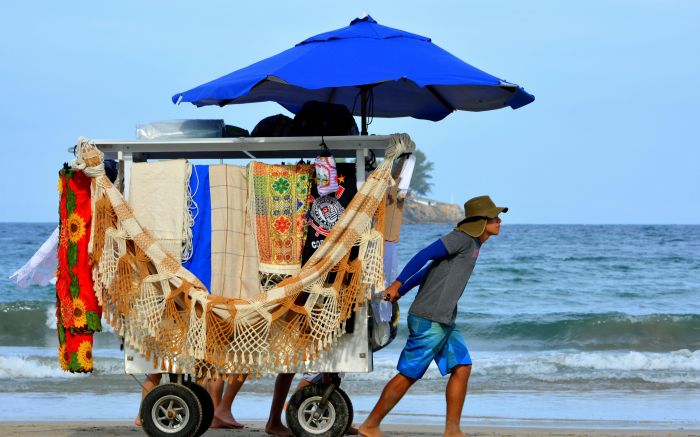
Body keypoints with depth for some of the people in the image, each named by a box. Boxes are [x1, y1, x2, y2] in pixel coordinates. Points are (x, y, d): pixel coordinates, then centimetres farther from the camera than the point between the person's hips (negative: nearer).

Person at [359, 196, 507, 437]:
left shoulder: (472, 245, 18)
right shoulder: (461, 238, -10)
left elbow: (428, 271, 18)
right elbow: (424, 255, -19)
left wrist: (401, 291, 16)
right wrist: (397, 284, -24)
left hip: (445, 322, 9)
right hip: (429, 319, -9)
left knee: (462, 368, 3)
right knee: (408, 374, -4)